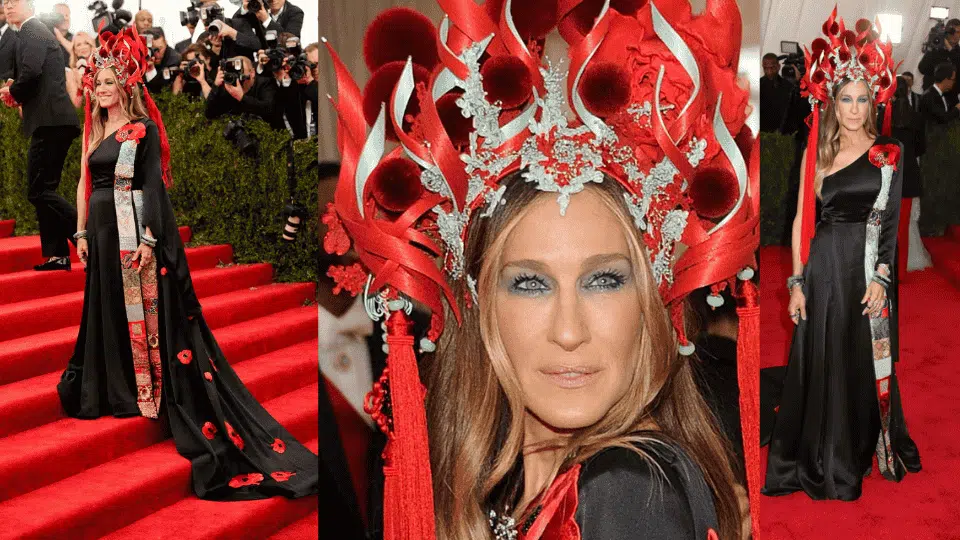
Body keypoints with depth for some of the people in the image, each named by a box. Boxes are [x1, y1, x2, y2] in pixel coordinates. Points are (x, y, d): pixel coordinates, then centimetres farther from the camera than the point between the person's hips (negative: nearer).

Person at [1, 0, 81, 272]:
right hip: (51, 121, 10)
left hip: (50, 122, -10)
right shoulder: (37, 31, 24)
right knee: (44, 190, 11)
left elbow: (31, 71, -22)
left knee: (39, 190, -11)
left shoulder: (32, 31, -7)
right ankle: (57, 255, 12)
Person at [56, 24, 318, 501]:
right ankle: (117, 387, 25)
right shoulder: (94, 131, 14)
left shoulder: (144, 129, -6)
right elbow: (85, 183, 17)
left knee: (144, 309, -5)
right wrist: (82, 232, 12)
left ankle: (154, 390, 2)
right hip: (103, 230, 7)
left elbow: (153, 185, -13)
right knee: (107, 309, 13)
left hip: (134, 228, -7)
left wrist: (149, 238, -20)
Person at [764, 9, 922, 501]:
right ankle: (822, 463, 19)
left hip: (869, 270, -1)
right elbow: (802, 219, 4)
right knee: (821, 364, 6)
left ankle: (862, 452, 22)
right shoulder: (816, 153, 6)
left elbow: (892, 220, -1)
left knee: (867, 363, 5)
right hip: (823, 269, 1)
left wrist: (881, 277, -11)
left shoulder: (889, 153, 2)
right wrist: (797, 282, -1)